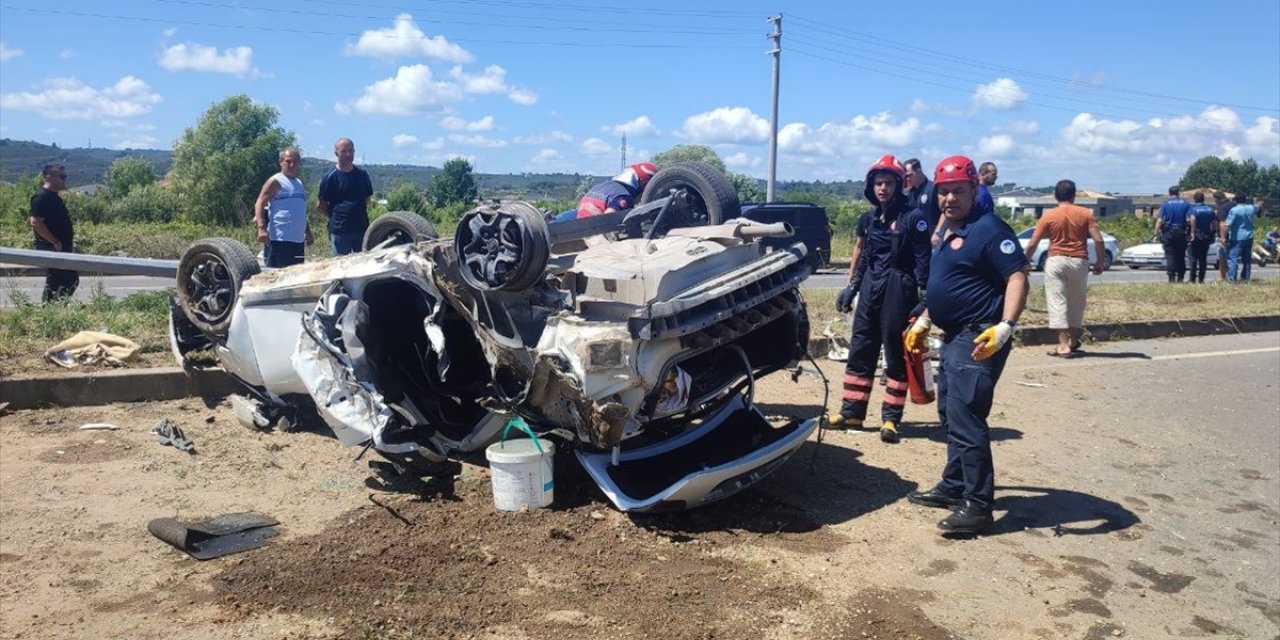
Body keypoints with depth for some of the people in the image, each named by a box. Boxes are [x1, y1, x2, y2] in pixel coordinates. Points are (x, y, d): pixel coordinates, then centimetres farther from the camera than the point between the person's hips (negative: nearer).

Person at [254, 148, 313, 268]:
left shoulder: (299, 183, 20)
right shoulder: (275, 181, -3)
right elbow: (260, 204, -10)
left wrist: (308, 232, 25)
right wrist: (261, 228, -23)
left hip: (298, 240, 8)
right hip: (279, 239, -8)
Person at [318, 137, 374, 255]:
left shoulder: (362, 175, 8)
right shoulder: (330, 177, -4)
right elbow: (320, 205, 0)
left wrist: (358, 214, 10)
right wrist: (335, 217, 1)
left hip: (362, 228, 4)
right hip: (339, 231, -4)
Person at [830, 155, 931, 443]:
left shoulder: (913, 217, -7)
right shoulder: (868, 219, 11)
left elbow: (922, 259, -9)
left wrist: (924, 295, -15)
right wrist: (851, 288, 16)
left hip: (899, 289, -6)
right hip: (870, 286, 6)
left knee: (895, 353, 0)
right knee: (860, 349, 7)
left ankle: (890, 418, 6)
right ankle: (851, 411, 15)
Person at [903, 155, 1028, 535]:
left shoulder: (988, 229, -13)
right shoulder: (949, 233, 16)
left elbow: (1017, 278, -21)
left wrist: (1006, 326, -33)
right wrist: (923, 322, 27)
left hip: (979, 340, -10)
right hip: (954, 337, 10)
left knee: (966, 419, -12)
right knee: (950, 415, 16)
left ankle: (978, 505, -7)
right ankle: (954, 487, 28)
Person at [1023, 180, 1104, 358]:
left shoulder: (1049, 216, -3)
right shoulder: (1085, 214, 1)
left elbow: (1033, 244, -5)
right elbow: (1098, 240, -5)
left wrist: (1025, 263, 8)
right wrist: (1099, 262, 7)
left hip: (1056, 261, -2)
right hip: (1079, 262, 2)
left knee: (1057, 302, -2)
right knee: (1076, 303, 16)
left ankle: (1063, 345, -9)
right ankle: (1073, 341, 30)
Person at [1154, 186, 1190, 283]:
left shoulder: (1165, 204, -1)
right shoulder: (1186, 204, 4)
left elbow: (1160, 220, -8)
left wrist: (1156, 233, -6)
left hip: (1168, 232, -2)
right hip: (1181, 232, 2)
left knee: (1170, 255, -2)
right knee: (1181, 256, 10)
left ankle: (1171, 277, -12)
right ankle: (1180, 278, 11)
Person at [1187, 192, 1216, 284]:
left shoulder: (1193, 208, -8)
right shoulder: (1210, 209, 9)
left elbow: (1192, 219, -27)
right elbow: (1214, 224, 10)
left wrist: (1192, 233, -24)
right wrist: (1212, 236, 19)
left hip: (1196, 237, -4)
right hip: (1206, 237, 4)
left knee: (1194, 258, 1)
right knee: (1203, 258, 10)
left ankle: (1193, 279, -2)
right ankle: (1201, 279, 9)